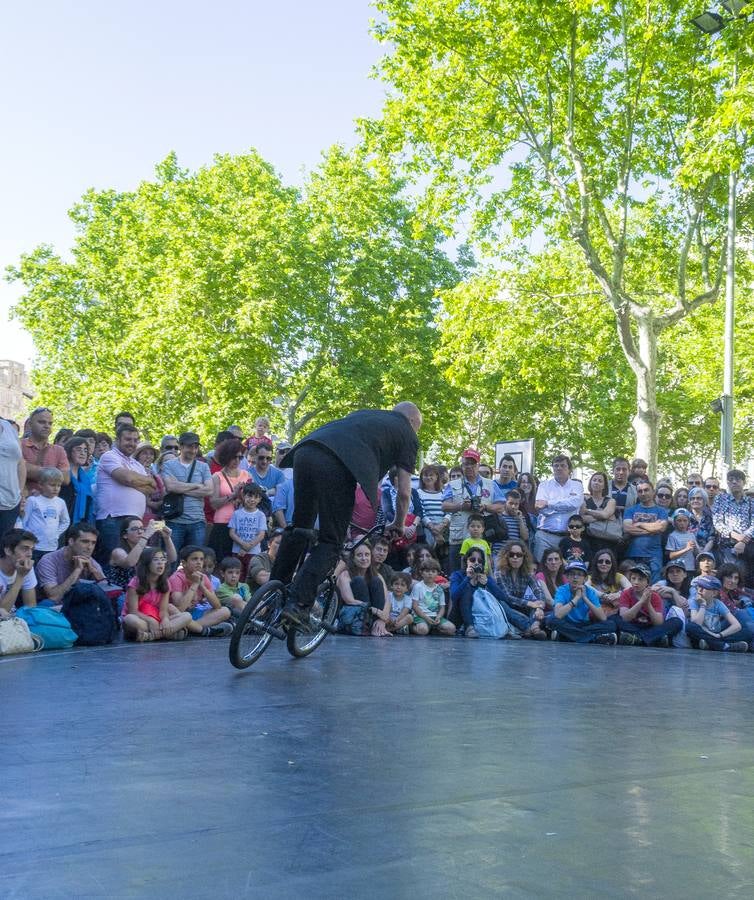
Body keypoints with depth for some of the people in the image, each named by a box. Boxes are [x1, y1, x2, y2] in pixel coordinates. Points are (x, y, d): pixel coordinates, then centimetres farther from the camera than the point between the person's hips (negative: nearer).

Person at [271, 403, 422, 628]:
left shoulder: (367, 414, 38)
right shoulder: (406, 433, 22)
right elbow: (404, 492, 19)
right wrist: (398, 525, 36)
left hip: (304, 451, 6)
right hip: (336, 465, -6)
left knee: (300, 527, 21)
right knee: (331, 543, 2)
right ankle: (298, 603, -9)